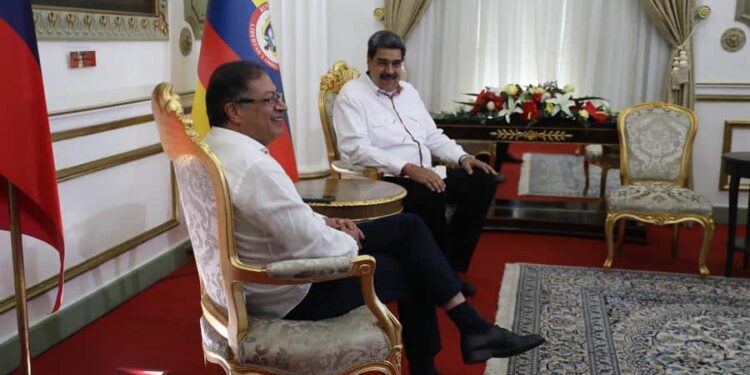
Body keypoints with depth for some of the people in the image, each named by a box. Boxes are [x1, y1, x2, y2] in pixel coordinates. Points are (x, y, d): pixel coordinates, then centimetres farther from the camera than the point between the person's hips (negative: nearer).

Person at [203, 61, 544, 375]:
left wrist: (323, 222, 3)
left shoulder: (219, 147, 4)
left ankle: (474, 328, 15)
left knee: (408, 227, 10)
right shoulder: (253, 166, -29)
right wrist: (350, 242, -9)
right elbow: (314, 247, -29)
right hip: (293, 293, -10)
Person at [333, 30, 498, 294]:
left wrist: (462, 157, 4)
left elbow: (432, 136, 22)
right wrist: (408, 169, -27)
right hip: (384, 180, -8)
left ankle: (452, 266, 0)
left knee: (483, 181, -5)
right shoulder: (352, 94, -6)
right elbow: (356, 149, -19)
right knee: (432, 197, -34)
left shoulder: (408, 91, 19)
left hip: (425, 175, 8)